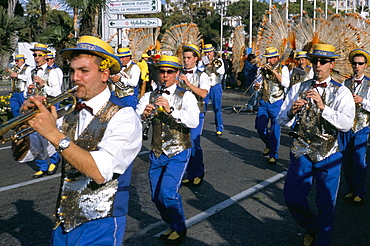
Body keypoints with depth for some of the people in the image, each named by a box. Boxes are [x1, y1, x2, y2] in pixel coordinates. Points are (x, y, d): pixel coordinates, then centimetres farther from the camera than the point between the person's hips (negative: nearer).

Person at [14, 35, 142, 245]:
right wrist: (28, 118, -10)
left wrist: (54, 134, -27)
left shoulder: (124, 118, -13)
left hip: (99, 229, -6)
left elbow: (100, 172, -27)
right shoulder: (69, 118, 5)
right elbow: (23, 154, 6)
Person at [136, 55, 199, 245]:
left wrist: (171, 110, -33)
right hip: (156, 154, 5)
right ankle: (172, 225, 35)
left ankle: (179, 229, 9)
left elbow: (194, 122, -22)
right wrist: (144, 114, -29)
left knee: (168, 193, -16)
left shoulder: (186, 97, -6)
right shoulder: (149, 97, 5)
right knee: (156, 196, 10)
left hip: (178, 153, -4)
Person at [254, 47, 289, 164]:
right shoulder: (263, 69, 9)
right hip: (264, 102, 4)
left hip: (277, 103, -4)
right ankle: (269, 144, 31)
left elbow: (286, 84, -18)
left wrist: (274, 71, -21)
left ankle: (273, 154, 10)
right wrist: (257, 86, -10)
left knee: (275, 130, -2)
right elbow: (258, 86, 14)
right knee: (260, 127, 3)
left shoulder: (283, 68, -2)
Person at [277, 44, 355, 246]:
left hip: (328, 155, -2)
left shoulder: (341, 92, -2)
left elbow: (346, 124, -17)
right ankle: (311, 228, 34)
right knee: (292, 198, 4)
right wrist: (292, 112, -19)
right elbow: (281, 121, 2)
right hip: (301, 152, 2)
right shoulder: (298, 88, 6)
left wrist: (323, 107, -28)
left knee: (326, 204, 5)